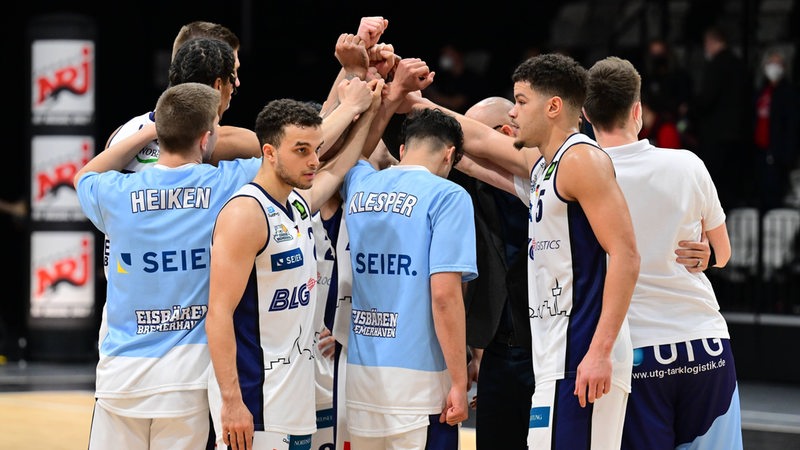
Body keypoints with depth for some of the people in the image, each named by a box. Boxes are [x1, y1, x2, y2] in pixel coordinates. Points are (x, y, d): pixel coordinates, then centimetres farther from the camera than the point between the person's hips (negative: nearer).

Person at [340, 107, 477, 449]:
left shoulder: (359, 186, 10)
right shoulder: (447, 196, -7)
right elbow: (444, 294, -14)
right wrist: (459, 383, -11)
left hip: (360, 370, 6)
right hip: (419, 378, -6)